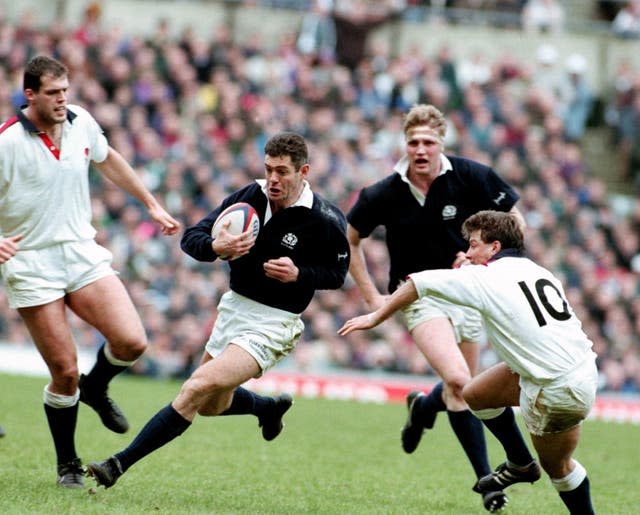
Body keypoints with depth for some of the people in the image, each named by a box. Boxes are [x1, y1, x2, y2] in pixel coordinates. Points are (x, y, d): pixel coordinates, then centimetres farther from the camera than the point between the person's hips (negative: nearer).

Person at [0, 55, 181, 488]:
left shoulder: (81, 123, 1)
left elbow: (108, 160, 22)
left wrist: (152, 204, 26)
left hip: (83, 254, 4)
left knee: (132, 342, -14)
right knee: (65, 371, -7)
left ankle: (96, 389, 20)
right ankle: (68, 464, 14)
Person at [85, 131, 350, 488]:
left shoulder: (326, 221, -16)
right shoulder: (250, 197, -6)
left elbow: (337, 274, -3)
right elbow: (191, 238, -5)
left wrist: (298, 274, -21)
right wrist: (216, 248, -28)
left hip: (273, 323, -7)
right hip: (234, 308, 7)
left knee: (199, 388, -21)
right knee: (212, 406, 21)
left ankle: (120, 464, -19)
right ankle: (270, 407, 52)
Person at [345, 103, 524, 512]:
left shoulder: (470, 177, -11)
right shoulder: (384, 195, -10)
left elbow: (514, 219, 0)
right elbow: (351, 239, 6)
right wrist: (372, 296, 1)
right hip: (420, 294, -3)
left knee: (462, 388, 11)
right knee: (459, 382, -22)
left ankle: (422, 408, 47)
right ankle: (486, 478, -13)